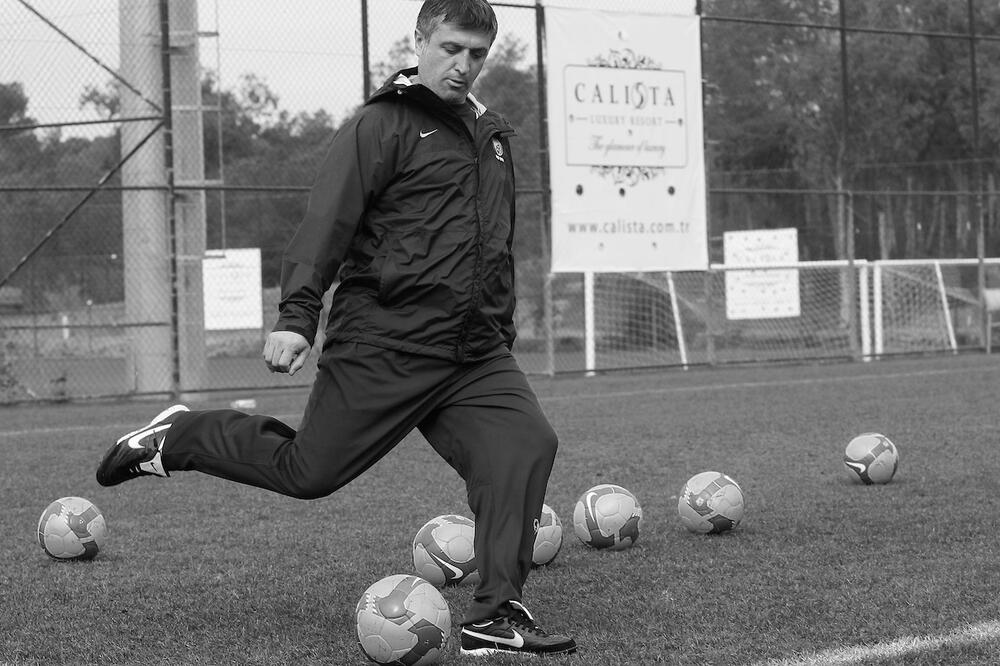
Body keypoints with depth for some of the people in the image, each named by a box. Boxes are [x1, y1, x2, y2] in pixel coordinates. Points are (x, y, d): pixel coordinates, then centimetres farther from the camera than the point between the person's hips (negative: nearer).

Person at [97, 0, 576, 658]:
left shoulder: (493, 136, 19)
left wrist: (502, 336, 27)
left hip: (474, 355, 6)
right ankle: (177, 438, 23)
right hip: (382, 348, -6)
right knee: (307, 472, -2)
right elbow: (326, 223, -14)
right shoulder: (381, 125, -5)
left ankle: (496, 616, -11)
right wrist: (297, 317, -24)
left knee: (528, 442, -15)